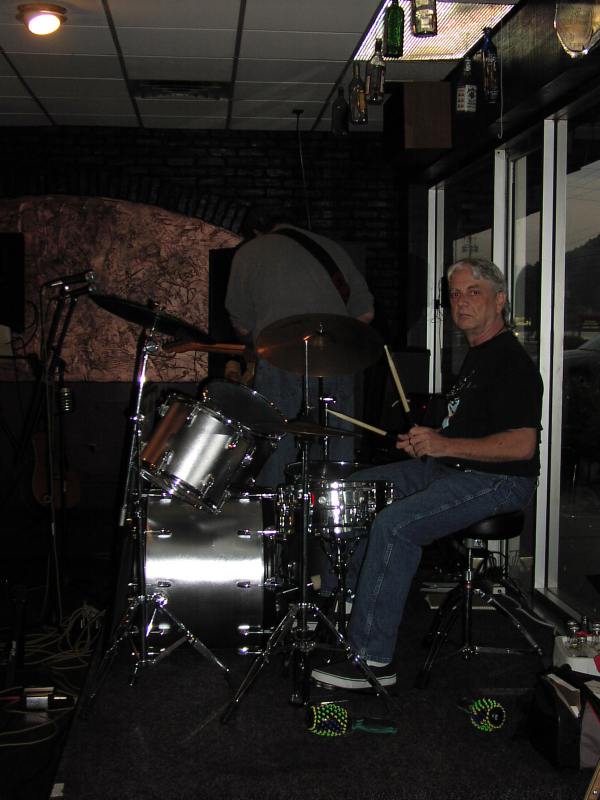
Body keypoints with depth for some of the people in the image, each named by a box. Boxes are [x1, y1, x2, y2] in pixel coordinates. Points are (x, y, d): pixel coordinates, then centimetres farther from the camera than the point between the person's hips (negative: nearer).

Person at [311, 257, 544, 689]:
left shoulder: (511, 361, -15)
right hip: (450, 467, 11)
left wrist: (445, 445, -24)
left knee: (394, 524, -29)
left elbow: (521, 445, -25)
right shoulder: (476, 355, 17)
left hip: (496, 481, -11)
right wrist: (427, 440, 8)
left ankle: (373, 659, -21)